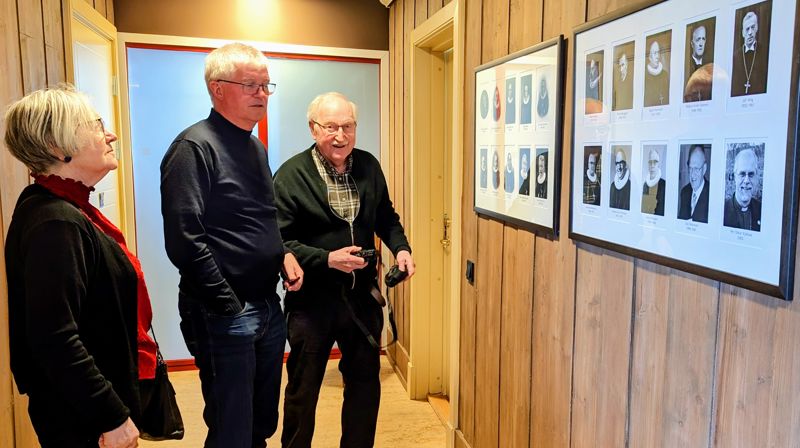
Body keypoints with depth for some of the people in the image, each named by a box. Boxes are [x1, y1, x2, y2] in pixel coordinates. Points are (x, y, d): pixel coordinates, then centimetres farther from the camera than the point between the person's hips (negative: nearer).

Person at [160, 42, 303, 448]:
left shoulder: (255, 147, 13)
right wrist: (230, 307, -17)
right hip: (224, 317, -8)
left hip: (268, 306, 8)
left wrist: (283, 254, 4)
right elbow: (185, 241, -21)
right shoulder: (195, 147, -14)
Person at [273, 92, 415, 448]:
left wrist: (400, 248, -4)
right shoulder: (290, 175, -11)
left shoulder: (369, 166, 3)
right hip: (312, 299, -4)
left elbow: (385, 217, 14)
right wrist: (327, 258, -25)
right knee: (303, 390, 13)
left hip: (363, 296, 5)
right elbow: (279, 242, -14)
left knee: (365, 383, 18)